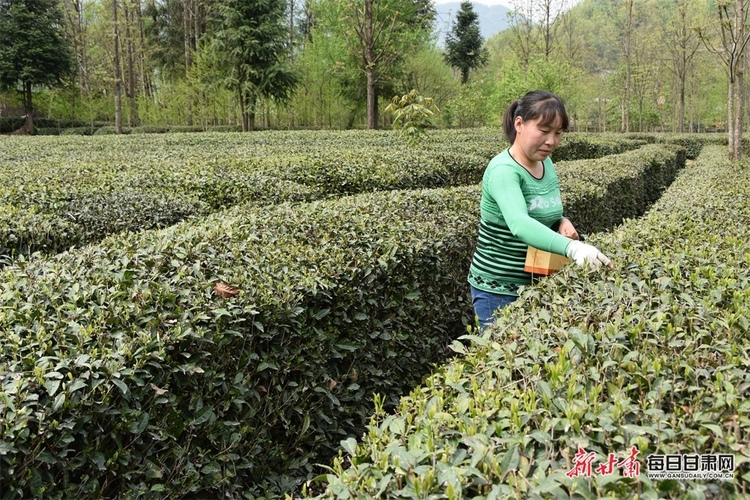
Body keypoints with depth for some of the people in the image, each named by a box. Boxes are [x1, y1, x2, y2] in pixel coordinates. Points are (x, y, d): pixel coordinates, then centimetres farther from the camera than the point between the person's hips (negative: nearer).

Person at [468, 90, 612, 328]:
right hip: (498, 290, -8)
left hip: (537, 284, 8)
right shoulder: (503, 170, -21)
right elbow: (520, 224, -38)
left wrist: (562, 222, -4)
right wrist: (572, 248, -51)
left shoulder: (547, 164, 4)